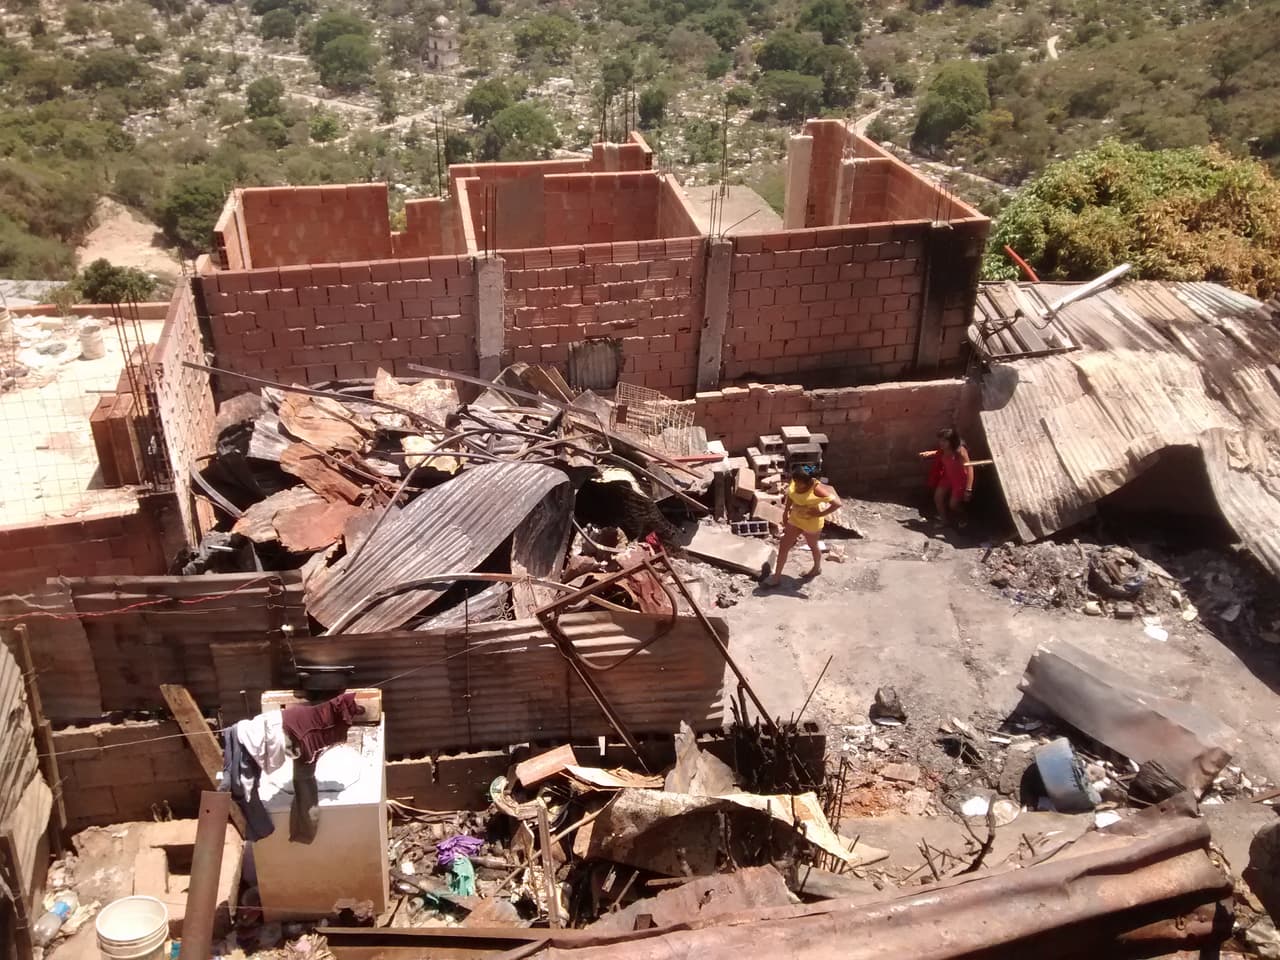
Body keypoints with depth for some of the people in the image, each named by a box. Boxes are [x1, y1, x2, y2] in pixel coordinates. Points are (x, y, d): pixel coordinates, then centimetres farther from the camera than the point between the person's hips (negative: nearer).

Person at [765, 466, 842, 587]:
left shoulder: (816, 489, -33)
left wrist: (820, 514, -29)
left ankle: (817, 567, 50)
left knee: (812, 546, 21)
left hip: (811, 522, -6)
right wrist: (786, 512, 8)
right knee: (783, 546, 6)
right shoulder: (794, 483, -15)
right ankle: (777, 576, 17)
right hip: (795, 519, 6)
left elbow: (837, 503, -34)